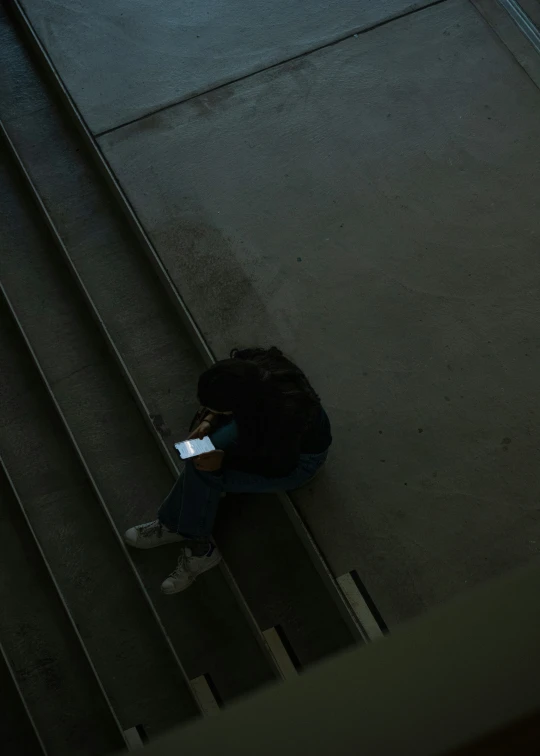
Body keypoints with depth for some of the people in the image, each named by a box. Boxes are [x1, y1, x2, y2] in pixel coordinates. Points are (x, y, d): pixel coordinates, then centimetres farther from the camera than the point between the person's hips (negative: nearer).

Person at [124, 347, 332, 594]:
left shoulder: (285, 413, -43)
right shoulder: (245, 369, -28)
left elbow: (280, 465, -24)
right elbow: (220, 400, -2)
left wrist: (225, 460, -26)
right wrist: (209, 421, -19)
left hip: (297, 457, -6)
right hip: (261, 424, 6)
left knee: (205, 471, -19)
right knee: (202, 459, -16)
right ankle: (197, 544, 0)